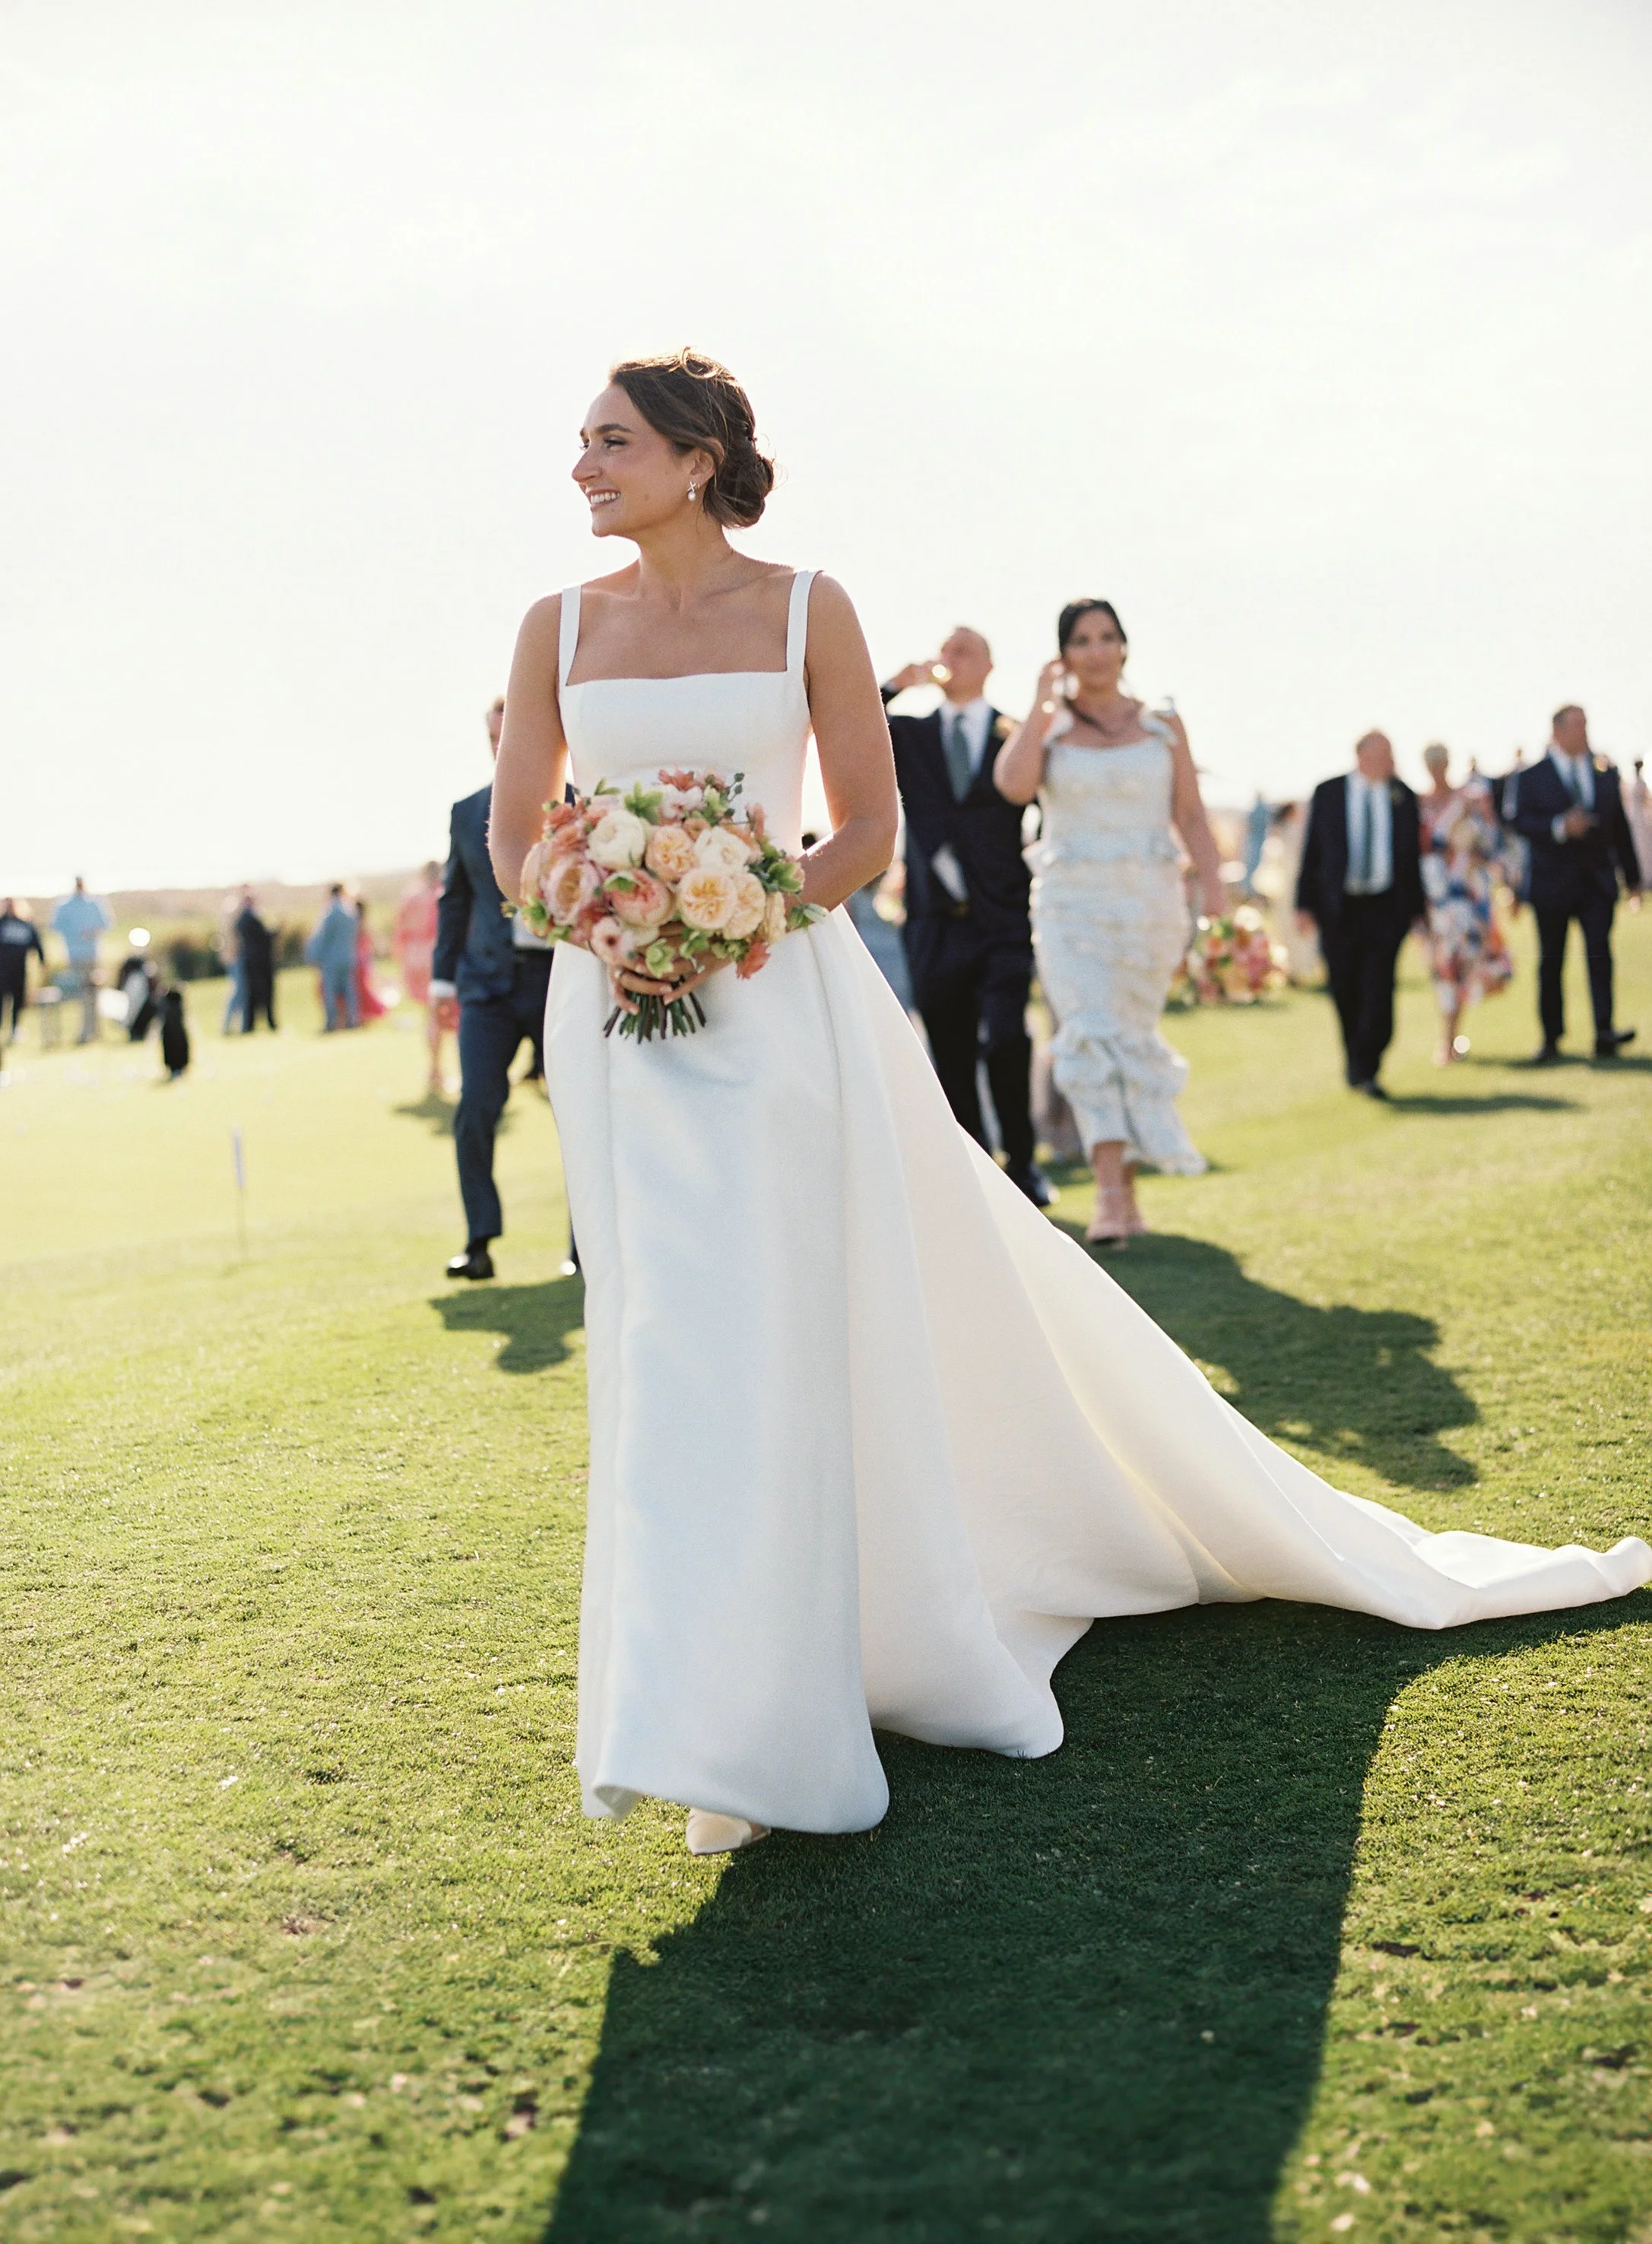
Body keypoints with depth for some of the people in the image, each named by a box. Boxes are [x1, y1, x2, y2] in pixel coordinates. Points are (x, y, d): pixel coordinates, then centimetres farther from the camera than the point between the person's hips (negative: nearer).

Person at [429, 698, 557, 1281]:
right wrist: (443, 973, 11)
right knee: (475, 1107, -11)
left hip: (562, 977, -2)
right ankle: (480, 1243, -2)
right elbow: (454, 898, 17)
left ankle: (586, 1245, 15)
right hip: (489, 981, 2)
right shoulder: (467, 813, 12)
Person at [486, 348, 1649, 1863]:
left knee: (755, 1337, -9)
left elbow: (870, 830, -1)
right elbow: (514, 836, 9)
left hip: (775, 1000, -3)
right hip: (615, 1013, 3)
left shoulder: (805, 610, -1)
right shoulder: (560, 627, 7)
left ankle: (719, 1736, -3)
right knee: (668, 1346, 7)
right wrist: (606, 938, -10)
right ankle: (722, 1730, 22)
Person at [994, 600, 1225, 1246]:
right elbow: (1014, 785, -13)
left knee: (1132, 1040, 6)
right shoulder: (1045, 726, 6)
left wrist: (1211, 878, -11)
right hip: (1071, 902, -1)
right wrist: (1043, 704, -8)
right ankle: (1111, 1196, -21)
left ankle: (1125, 1184, 20)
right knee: (1090, 1036, -15)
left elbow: (1190, 814, 4)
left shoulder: (1162, 725, 9)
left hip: (1149, 902, 1)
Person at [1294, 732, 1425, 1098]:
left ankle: (1366, 1071, -8)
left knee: (1378, 990, -10)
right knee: (1345, 992, 7)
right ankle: (1354, 1063, 25)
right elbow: (1312, 849, 4)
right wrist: (1305, 903, -2)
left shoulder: (1402, 796, 7)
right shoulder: (1328, 793, 4)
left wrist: (1416, 907, 6)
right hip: (1338, 906, 0)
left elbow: (1412, 854, 9)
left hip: (1386, 908, 0)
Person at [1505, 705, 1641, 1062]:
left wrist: (1632, 875, 12)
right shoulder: (1531, 777, 2)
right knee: (1551, 961, 5)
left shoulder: (1605, 773, 11)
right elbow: (1519, 819, -10)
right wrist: (1560, 827, -24)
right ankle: (1551, 1039, 14)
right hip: (1552, 881, -1)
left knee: (1600, 950, -13)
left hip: (1598, 880, 2)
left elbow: (1619, 825, 13)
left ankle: (1604, 1032, -19)